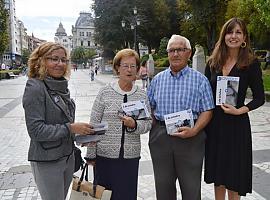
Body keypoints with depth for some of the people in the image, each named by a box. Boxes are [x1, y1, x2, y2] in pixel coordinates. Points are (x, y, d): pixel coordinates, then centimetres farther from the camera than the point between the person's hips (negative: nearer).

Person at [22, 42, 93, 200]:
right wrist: (70, 128, -22)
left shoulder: (61, 86, 5)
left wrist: (81, 133, 2)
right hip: (47, 161, -7)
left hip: (68, 156, 7)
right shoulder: (35, 88, -17)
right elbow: (35, 130, -21)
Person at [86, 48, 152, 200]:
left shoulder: (142, 95, 4)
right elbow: (94, 125, -1)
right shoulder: (105, 92, -3)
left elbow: (148, 124, 3)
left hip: (131, 156, 2)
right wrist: (91, 154, -1)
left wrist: (134, 125, -18)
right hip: (105, 154, -1)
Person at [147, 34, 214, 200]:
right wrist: (154, 128, -1)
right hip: (160, 137, 3)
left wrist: (194, 130, -17)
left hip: (190, 138, -2)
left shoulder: (200, 80, 0)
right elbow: (149, 107, 14)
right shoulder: (158, 79, 9)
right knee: (163, 186, 15)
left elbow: (207, 111, -2)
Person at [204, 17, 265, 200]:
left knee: (233, 177, 8)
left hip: (237, 125, -3)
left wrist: (239, 110, -18)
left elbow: (259, 98, -3)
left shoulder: (251, 64, -5)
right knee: (218, 177, 17)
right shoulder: (213, 62, 4)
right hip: (214, 123, 3)